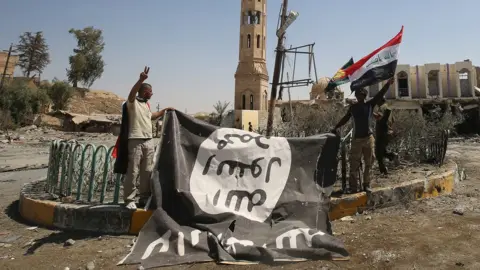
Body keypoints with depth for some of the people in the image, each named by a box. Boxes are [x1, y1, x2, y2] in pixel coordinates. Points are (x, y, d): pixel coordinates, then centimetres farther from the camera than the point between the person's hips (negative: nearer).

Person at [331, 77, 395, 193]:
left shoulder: (370, 104, 3)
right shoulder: (353, 107, 7)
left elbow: (380, 94, -3)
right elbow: (345, 118, 16)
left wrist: (388, 83, -12)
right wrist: (336, 128, 17)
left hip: (368, 138, 0)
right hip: (356, 139, 0)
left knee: (368, 163, 7)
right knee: (354, 164, -1)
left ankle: (367, 185, 17)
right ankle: (353, 187, 2)